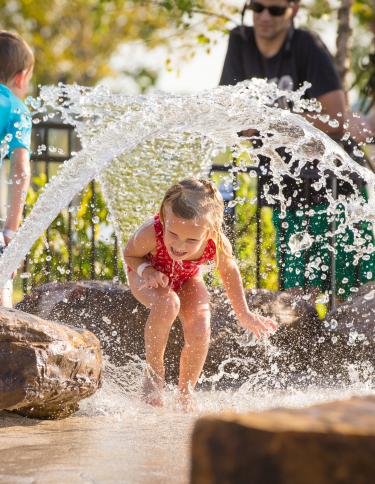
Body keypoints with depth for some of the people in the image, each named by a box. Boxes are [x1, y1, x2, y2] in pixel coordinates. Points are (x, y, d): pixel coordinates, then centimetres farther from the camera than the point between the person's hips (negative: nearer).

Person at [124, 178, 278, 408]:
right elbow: (130, 255, -16)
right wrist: (148, 271, -38)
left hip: (187, 278, 2)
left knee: (200, 335, -18)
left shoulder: (218, 245, -35)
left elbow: (229, 271, -10)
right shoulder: (150, 235, -42)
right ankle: (154, 372, -13)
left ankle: (185, 394, 8)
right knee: (168, 303, -35)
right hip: (147, 275, -2)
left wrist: (244, 315, -1)